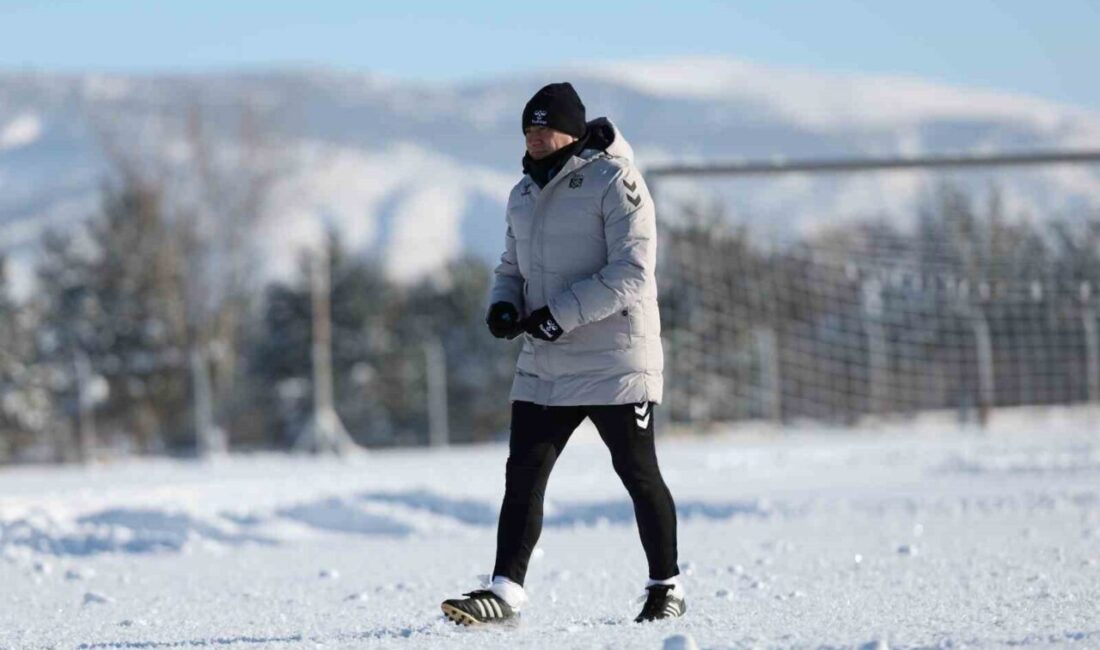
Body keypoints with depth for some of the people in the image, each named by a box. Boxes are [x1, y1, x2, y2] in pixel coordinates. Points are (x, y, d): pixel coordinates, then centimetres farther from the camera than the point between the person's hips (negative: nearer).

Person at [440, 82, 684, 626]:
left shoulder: (613, 182, -11)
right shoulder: (524, 194, 13)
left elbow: (632, 272, -18)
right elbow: (513, 266, 23)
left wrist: (562, 313, -22)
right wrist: (503, 304, -1)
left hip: (615, 363, -7)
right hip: (544, 366, 7)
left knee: (638, 475, 4)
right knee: (523, 474, -4)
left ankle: (666, 589, 18)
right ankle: (505, 593, -7)